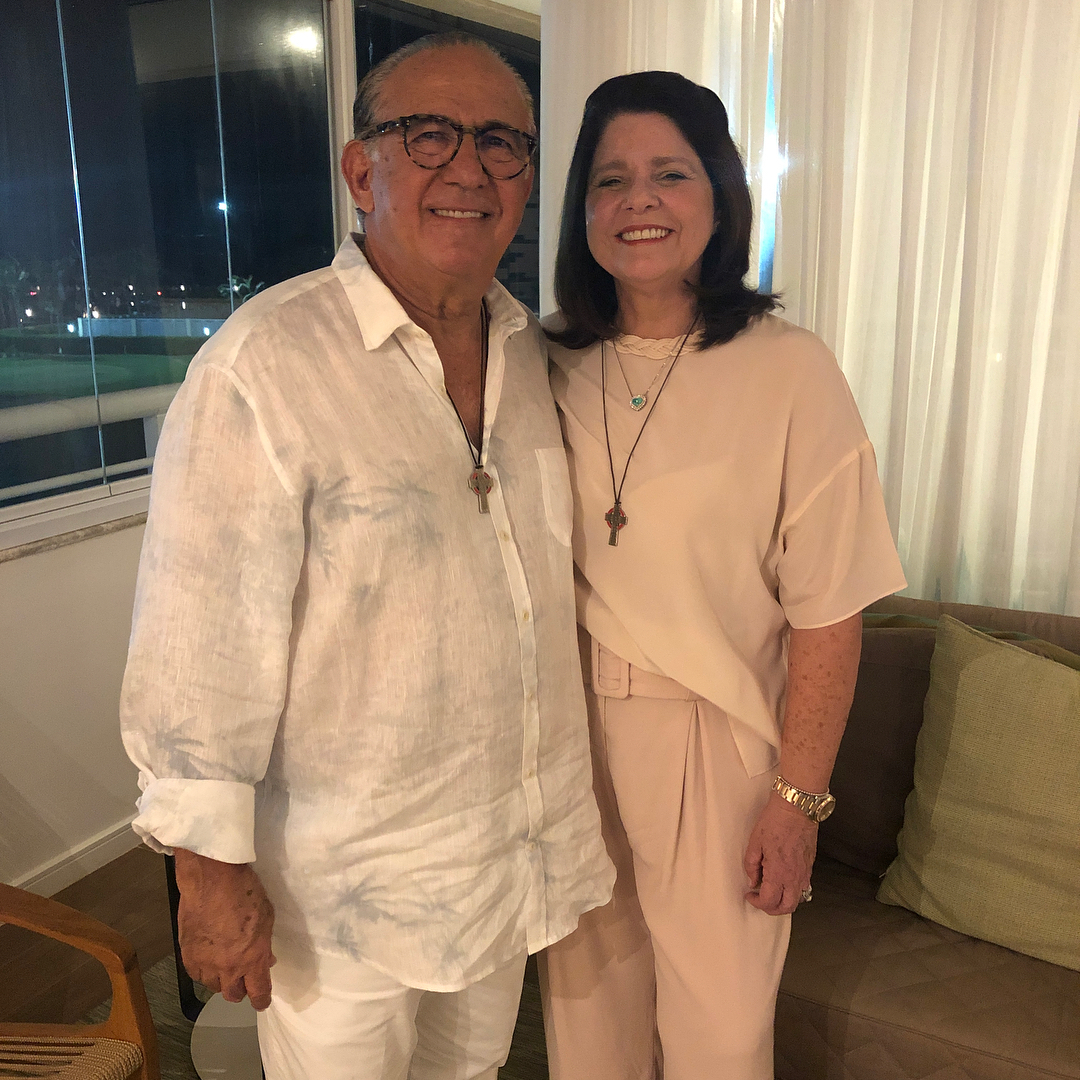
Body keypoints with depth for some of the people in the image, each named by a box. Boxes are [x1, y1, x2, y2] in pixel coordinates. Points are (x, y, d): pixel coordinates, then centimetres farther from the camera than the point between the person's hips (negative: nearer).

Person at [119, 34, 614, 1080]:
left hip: (515, 841, 6)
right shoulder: (262, 364, -21)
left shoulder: (531, 351, 1)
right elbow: (200, 642, -20)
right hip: (343, 872, -6)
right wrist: (211, 866, -15)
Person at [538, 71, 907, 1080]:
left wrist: (798, 798, -11)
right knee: (586, 998, 21)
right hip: (571, 733, 4)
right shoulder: (552, 370, -1)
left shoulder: (788, 371, -14)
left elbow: (828, 614, -12)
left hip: (716, 743, -3)